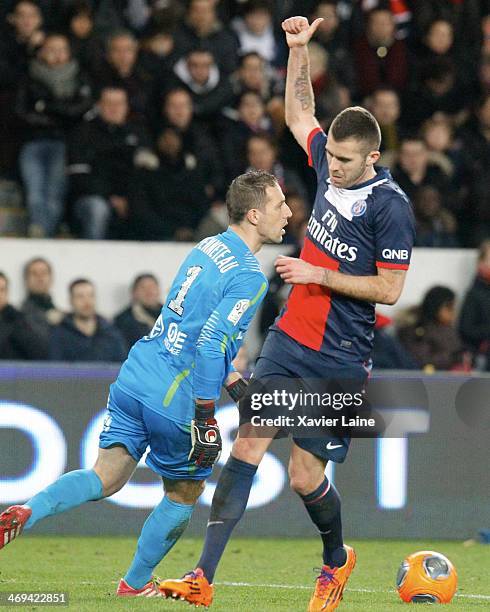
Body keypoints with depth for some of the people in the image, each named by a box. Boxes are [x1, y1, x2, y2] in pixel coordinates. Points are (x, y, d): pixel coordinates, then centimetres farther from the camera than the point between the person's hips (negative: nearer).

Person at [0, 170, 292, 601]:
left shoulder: (207, 248, 14)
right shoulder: (249, 279, -14)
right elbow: (211, 343, -25)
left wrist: (233, 381, 28)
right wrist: (205, 416, -22)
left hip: (135, 378, 7)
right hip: (174, 402, -7)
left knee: (106, 478, 7)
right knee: (184, 493, 15)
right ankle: (136, 584, 26)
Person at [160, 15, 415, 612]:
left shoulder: (391, 205, -14)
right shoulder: (329, 163, 5)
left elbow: (389, 289, -14)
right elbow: (299, 115, 24)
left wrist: (318, 274, -14)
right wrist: (298, 49, 14)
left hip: (340, 361, -6)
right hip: (288, 340, 6)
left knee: (305, 476, -1)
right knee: (246, 447, -6)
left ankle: (336, 560, 30)